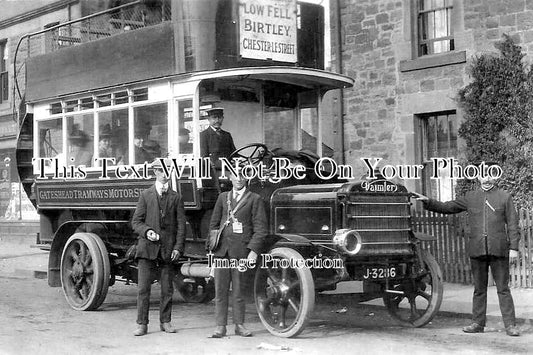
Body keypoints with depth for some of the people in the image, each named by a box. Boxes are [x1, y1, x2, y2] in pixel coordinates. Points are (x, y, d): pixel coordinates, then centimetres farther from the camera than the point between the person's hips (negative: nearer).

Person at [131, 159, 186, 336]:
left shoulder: (176, 197, 10)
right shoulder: (146, 195, 9)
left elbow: (181, 225, 6)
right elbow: (136, 221, 7)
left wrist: (178, 247, -4)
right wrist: (146, 231, -13)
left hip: (168, 249, 1)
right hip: (147, 247, -1)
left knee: (167, 288, 5)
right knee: (143, 287, -4)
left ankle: (165, 321, 17)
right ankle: (142, 324, 2)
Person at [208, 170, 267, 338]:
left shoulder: (254, 199, 3)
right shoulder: (223, 197, 16)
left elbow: (260, 228, -2)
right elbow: (214, 223, 18)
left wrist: (254, 250, -11)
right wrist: (212, 246, 8)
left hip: (241, 249, -3)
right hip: (222, 249, 3)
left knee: (239, 290, 1)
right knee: (220, 290, 3)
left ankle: (239, 325, 12)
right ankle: (221, 326, 7)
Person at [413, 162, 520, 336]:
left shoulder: (505, 197, 5)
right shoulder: (470, 197, 12)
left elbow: (512, 224, 2)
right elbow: (447, 207, 15)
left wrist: (514, 248, -4)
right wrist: (427, 202, 3)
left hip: (498, 250, -3)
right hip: (477, 250, 3)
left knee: (503, 288, -2)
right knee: (479, 289, 10)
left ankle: (510, 325, 2)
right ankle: (478, 323, 16)